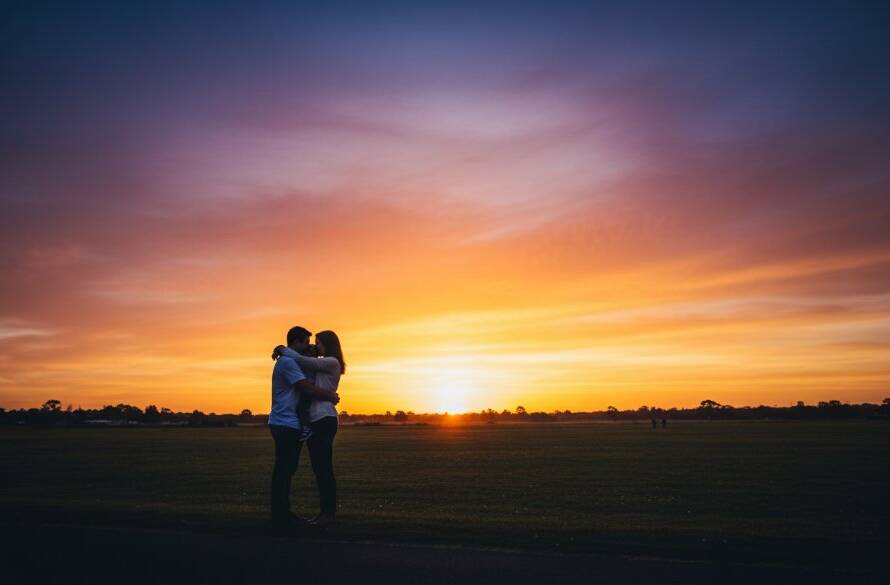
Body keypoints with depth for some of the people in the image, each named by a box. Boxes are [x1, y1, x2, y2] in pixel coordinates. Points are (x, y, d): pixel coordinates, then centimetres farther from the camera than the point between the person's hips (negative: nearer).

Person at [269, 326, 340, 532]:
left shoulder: (289, 361, 20)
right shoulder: (288, 362, -14)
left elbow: (304, 388, 20)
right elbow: (307, 388, -18)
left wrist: (327, 395, 7)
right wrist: (330, 396, -5)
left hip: (288, 425, 10)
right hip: (286, 424, -10)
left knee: (285, 470, 13)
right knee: (284, 471, -7)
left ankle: (283, 514, 20)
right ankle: (280, 517, -3)